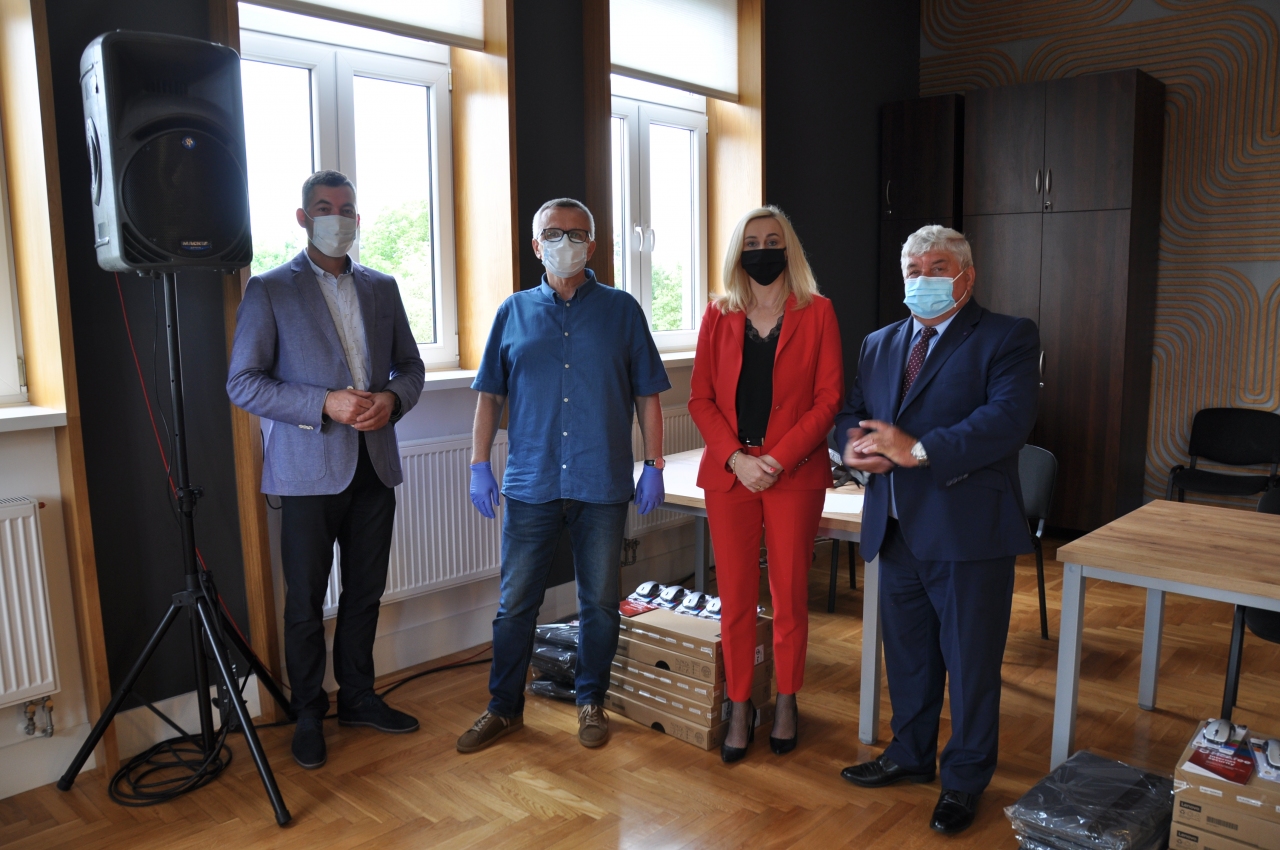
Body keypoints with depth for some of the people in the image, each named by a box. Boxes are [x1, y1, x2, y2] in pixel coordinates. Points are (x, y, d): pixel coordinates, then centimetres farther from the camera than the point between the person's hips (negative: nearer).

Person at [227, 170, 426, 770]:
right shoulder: (269, 290, -3)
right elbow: (243, 383, -8)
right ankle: (308, 716, 23)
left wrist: (392, 399, -8)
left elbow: (410, 365, 15)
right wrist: (326, 404, -19)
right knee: (305, 603, 6)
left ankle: (358, 697, 32)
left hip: (374, 465, 5)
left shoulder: (381, 288, 11)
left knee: (365, 593, 15)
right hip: (308, 471, -4)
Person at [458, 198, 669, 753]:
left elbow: (648, 395, 5)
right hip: (530, 484, 1)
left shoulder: (622, 311, 4)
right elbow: (489, 395, 9)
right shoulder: (513, 312, 8)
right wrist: (479, 465, 1)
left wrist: (654, 466, -1)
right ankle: (504, 707, 24)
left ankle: (591, 702, 28)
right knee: (515, 602, 7)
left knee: (600, 603, 10)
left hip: (603, 485, 0)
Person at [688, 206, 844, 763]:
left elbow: (829, 397, -3)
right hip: (729, 473, 2)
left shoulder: (816, 313, 2)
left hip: (794, 474, -1)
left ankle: (786, 704, 26)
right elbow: (701, 398, 3)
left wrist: (779, 458, -13)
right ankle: (739, 708, 21)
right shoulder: (719, 316, 7)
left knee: (789, 595, 8)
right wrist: (737, 458, -10)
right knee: (735, 598, 6)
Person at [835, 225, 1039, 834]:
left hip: (969, 531, -5)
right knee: (906, 653, 20)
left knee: (971, 663, 7)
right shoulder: (879, 344, 15)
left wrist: (919, 450, -24)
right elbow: (851, 411, 14)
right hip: (898, 531, 6)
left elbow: (1008, 418, -19)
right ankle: (911, 754, 40)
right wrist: (855, 443, -10)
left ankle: (964, 780, 27)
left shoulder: (1007, 339, -5)